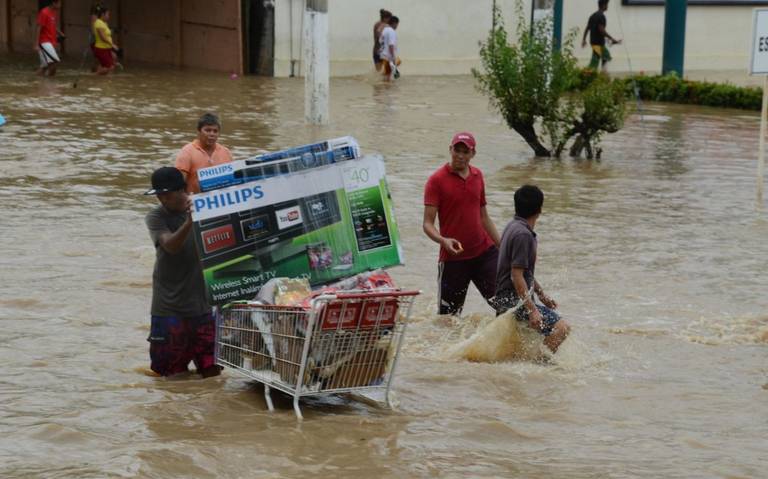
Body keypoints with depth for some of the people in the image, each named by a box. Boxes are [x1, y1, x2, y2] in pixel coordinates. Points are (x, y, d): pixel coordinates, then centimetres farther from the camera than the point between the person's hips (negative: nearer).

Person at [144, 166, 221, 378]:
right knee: (172, 375, 4)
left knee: (212, 372, 3)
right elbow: (170, 245, -24)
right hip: (169, 308, -1)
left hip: (203, 303, 2)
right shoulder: (156, 217, -6)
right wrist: (188, 223, -40)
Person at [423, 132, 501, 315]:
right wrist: (443, 240, -31)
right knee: (448, 315, 1)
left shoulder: (477, 176, 11)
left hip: (484, 251, 4)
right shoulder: (437, 180, -6)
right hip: (453, 257, -4)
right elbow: (427, 223, -12)